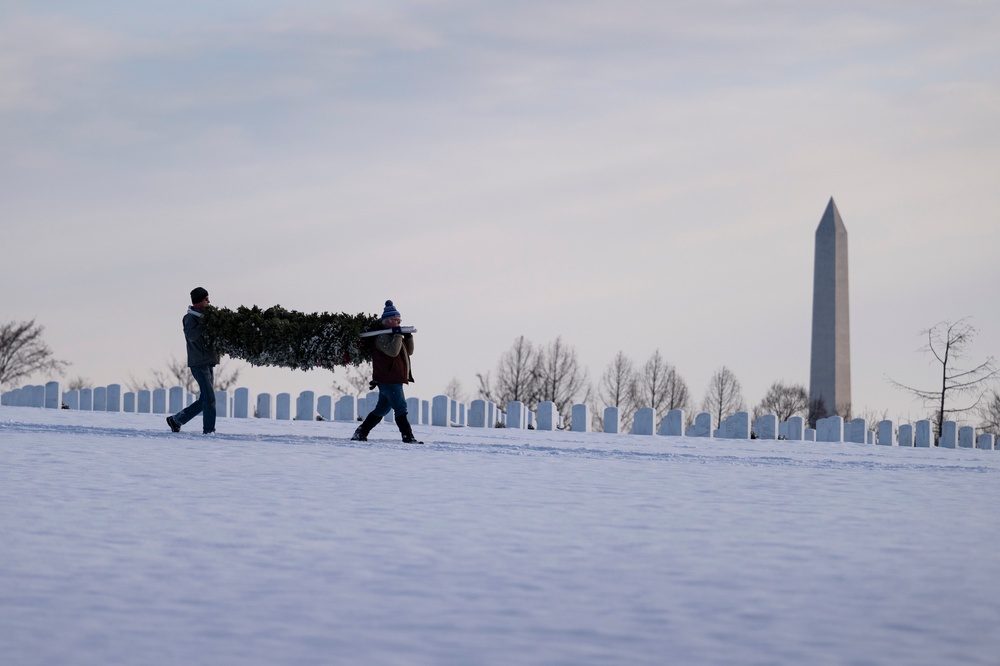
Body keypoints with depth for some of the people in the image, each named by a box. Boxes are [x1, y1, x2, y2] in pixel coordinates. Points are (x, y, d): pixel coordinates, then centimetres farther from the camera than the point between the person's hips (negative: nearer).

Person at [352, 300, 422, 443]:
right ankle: (408, 437, -13)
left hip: (394, 379, 11)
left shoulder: (394, 335, 22)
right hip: (388, 379, -11)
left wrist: (408, 337, 3)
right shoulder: (382, 336, -10)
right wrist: (398, 335, -21)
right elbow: (392, 351, -27)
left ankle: (360, 433, 17)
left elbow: (409, 351, 18)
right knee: (400, 408, -12)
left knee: (382, 409, 14)